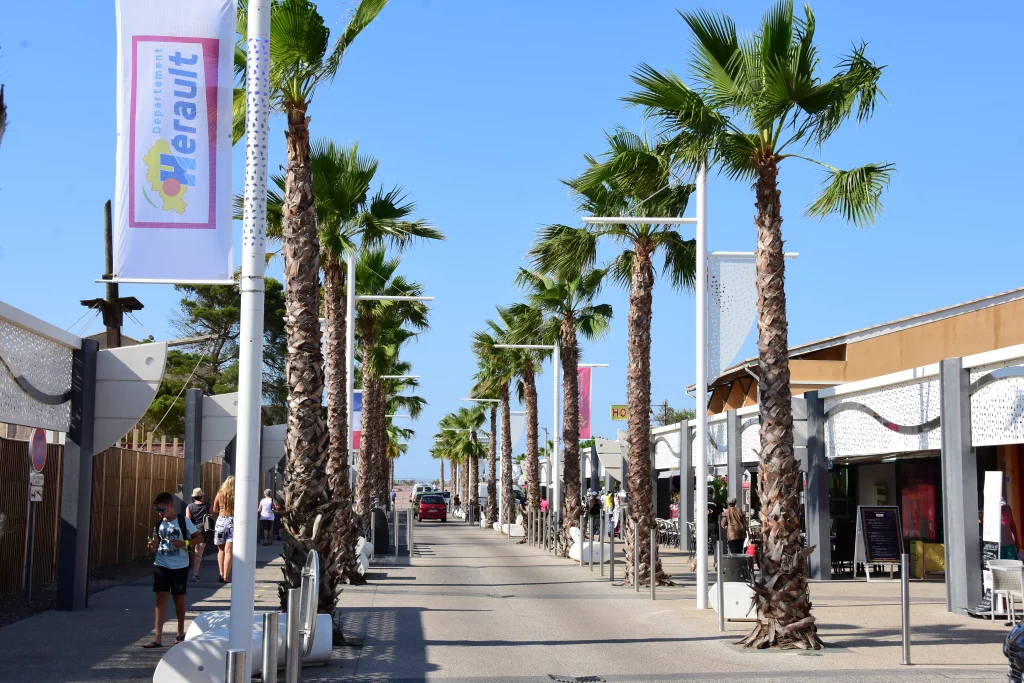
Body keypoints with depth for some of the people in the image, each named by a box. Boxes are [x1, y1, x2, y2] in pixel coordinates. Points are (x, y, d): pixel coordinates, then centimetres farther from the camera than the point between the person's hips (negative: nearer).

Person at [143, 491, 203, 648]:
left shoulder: (183, 521, -7)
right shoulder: (159, 524, 6)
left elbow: (199, 537, -6)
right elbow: (156, 544, 12)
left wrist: (184, 543, -21)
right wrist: (152, 546, -12)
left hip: (180, 566, -3)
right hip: (161, 565, 3)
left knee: (179, 598, 10)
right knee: (161, 597, -6)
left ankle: (181, 632, 28)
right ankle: (158, 637, -9)